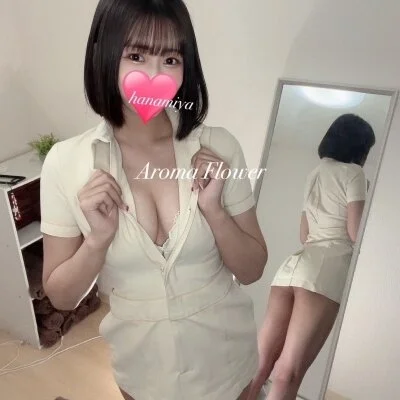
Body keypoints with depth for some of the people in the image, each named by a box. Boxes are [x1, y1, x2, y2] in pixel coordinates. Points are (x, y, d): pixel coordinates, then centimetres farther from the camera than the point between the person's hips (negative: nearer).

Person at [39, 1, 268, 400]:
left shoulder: (218, 147, -16)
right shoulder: (66, 162, -16)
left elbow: (251, 270, -8)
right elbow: (61, 297, -9)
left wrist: (214, 211, -25)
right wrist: (97, 241, -26)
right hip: (141, 365, 0)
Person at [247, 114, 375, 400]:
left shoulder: (315, 173, 25)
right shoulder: (353, 173, 3)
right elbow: (355, 233, -4)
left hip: (296, 263, 7)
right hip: (326, 269, -7)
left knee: (261, 365, 5)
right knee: (288, 373, -6)